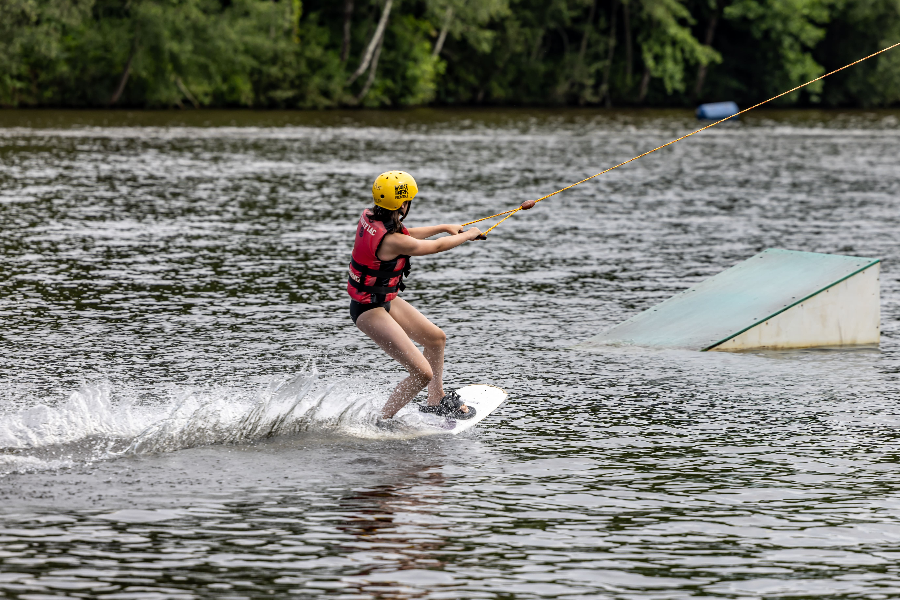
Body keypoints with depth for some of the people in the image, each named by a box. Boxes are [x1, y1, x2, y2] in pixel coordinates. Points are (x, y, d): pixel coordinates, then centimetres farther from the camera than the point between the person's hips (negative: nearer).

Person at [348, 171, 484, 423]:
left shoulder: (369, 217, -5)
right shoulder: (391, 241, -30)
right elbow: (436, 247, -14)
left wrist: (444, 227, 20)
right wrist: (468, 235, 4)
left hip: (385, 299, 10)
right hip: (370, 310, -10)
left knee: (436, 337, 24)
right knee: (423, 373, -12)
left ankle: (436, 401, 41)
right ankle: (382, 422, 0)